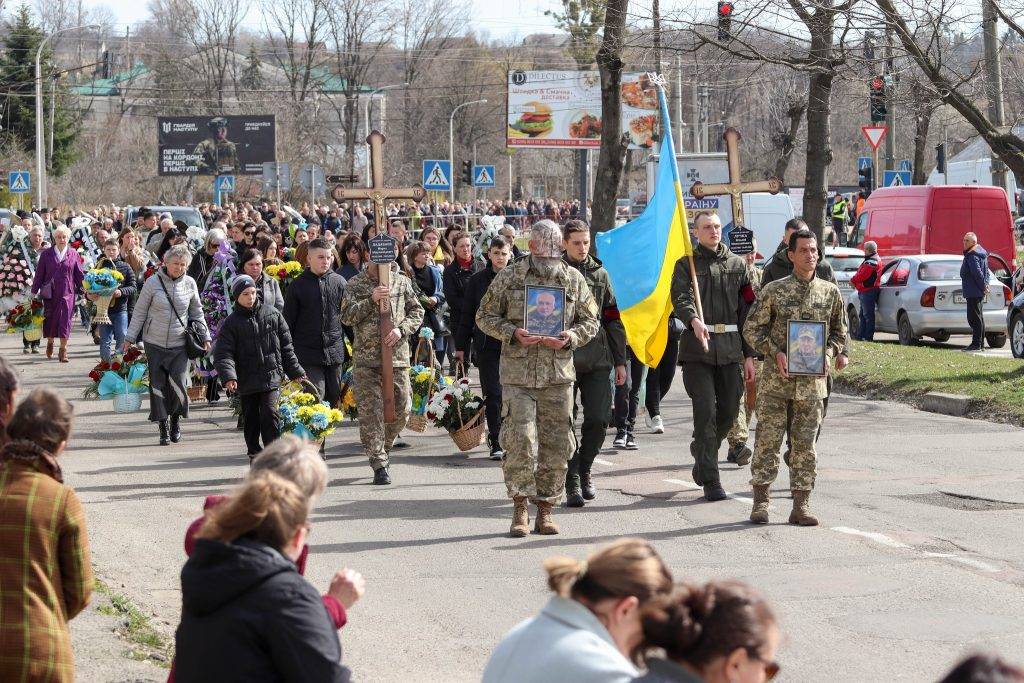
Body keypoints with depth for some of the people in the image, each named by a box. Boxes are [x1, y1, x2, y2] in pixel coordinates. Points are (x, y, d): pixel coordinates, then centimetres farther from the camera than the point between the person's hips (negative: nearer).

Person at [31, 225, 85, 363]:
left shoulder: (73, 255, 4)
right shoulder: (46, 254, 3)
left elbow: (80, 274, 7)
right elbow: (39, 274, 5)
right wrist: (34, 291, 5)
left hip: (67, 293, -1)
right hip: (50, 293, 1)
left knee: (65, 320, -8)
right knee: (49, 319, 10)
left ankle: (63, 350, -3)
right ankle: (50, 342, 36)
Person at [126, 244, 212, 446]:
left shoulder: (189, 284, 2)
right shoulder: (153, 283, -4)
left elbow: (197, 313, 15)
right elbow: (139, 312, 3)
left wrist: (206, 337, 11)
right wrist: (130, 338, 1)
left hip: (180, 344, 0)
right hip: (155, 344, 0)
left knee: (178, 383, -12)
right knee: (158, 387, 1)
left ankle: (176, 418, 14)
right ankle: (164, 428, 13)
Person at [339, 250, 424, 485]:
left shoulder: (402, 282, 10)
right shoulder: (356, 284, 4)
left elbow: (417, 312, 10)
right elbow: (347, 316, -4)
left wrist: (401, 329, -8)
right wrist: (371, 300, -17)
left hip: (398, 357, 2)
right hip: (366, 359, -2)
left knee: (401, 409, 4)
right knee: (371, 411, -7)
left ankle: (382, 449, 29)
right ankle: (379, 465, -5)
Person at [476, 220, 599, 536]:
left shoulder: (573, 279, 6)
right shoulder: (509, 277, 1)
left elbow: (590, 321, 12)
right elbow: (485, 316, 6)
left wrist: (571, 337, -9)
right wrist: (513, 333, -12)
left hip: (559, 373, 2)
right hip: (518, 373, -2)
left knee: (556, 446, 4)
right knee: (520, 442, -9)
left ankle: (545, 509, 15)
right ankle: (520, 508, 2)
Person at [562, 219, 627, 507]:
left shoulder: (599, 273, 11)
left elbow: (613, 320, 15)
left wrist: (620, 361, 12)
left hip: (597, 360, 3)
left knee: (598, 420, 0)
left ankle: (584, 471, 22)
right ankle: (572, 483, 2)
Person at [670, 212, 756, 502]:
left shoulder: (737, 265, 13)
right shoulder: (686, 265, 4)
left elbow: (747, 311, 13)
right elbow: (681, 298, -15)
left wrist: (749, 355, 8)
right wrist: (694, 321, -37)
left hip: (730, 348, 3)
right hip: (697, 348, -3)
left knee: (729, 412, 6)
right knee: (705, 413, -8)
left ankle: (702, 453, 34)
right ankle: (710, 481, -4)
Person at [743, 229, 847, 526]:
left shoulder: (830, 292, 6)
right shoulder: (774, 290, -2)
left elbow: (839, 331, 16)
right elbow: (752, 329, 2)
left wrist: (829, 353, -3)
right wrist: (775, 353, -11)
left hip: (812, 382, 2)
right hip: (776, 380, -2)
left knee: (805, 445, 4)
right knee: (768, 440, -1)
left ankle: (801, 505, 9)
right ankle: (760, 501, 6)